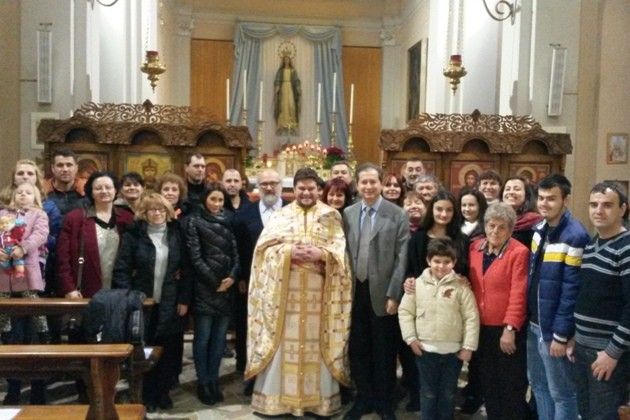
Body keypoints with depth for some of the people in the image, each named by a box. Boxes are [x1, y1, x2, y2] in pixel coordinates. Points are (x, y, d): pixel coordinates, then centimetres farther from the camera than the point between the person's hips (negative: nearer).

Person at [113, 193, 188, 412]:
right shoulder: (133, 235, -2)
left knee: (168, 350, 8)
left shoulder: (176, 234, 5)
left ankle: (162, 391, 26)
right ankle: (146, 395, 23)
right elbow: (121, 269, -5)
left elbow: (185, 269, 5)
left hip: (169, 304, 2)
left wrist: (183, 299, -1)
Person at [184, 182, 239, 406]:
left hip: (227, 286, 4)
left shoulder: (228, 220, 11)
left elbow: (236, 252, 8)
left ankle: (213, 380, 19)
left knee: (219, 337, 8)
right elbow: (195, 257, -7)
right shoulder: (194, 221, -2)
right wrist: (214, 282, -8)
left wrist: (232, 276, -8)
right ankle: (202, 382, 13)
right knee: (203, 337, 1)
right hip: (205, 287, -4)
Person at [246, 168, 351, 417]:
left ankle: (319, 398, 16)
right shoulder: (281, 215, 8)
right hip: (284, 291, 1)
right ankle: (276, 397, 15)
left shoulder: (331, 216, 7)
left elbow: (340, 250, -1)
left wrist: (320, 254, -19)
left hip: (318, 292, 0)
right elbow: (265, 246, -1)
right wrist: (289, 251, -16)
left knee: (317, 343, 4)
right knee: (282, 342, 4)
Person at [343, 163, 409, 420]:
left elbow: (402, 258, -7)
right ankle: (364, 399, 29)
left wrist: (394, 294, -12)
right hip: (355, 291, 3)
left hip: (382, 292, -3)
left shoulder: (398, 215, -4)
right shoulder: (348, 214, 7)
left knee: (384, 351, 9)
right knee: (358, 349, 12)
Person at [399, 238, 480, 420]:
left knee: (448, 393, 15)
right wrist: (411, 338, -4)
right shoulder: (418, 284, -3)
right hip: (425, 349, 0)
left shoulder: (461, 287, -6)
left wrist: (468, 346, -8)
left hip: (453, 350, 0)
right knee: (428, 392, 12)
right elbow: (405, 311, 2)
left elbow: (472, 317, -5)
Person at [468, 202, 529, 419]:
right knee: (488, 383, 17)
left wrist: (510, 328, -18)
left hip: (507, 329, -6)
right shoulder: (475, 248, 6)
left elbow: (518, 294, -16)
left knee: (511, 385, 7)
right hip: (481, 327, 6)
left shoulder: (519, 252, -12)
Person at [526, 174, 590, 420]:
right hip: (534, 323, 8)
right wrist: (529, 317, 13)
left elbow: (571, 291, -20)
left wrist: (561, 335, -18)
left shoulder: (575, 237, -20)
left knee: (561, 393, 8)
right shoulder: (539, 229, 6)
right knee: (538, 385, 20)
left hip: (554, 329, -8)